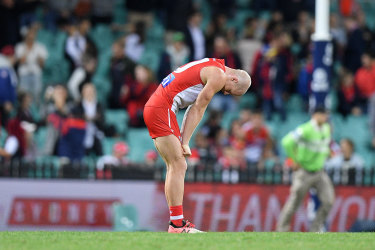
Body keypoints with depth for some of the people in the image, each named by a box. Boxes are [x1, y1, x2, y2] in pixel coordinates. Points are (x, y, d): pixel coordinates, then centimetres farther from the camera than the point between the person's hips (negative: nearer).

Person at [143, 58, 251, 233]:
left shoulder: (211, 67, 21)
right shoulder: (218, 75, -8)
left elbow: (194, 108, 18)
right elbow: (198, 109, -9)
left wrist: (181, 139, 11)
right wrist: (185, 142, -7)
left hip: (153, 106, 10)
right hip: (161, 109, -10)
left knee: (175, 167, 10)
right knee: (178, 166, -11)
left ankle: (177, 222, 9)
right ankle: (176, 224, -14)